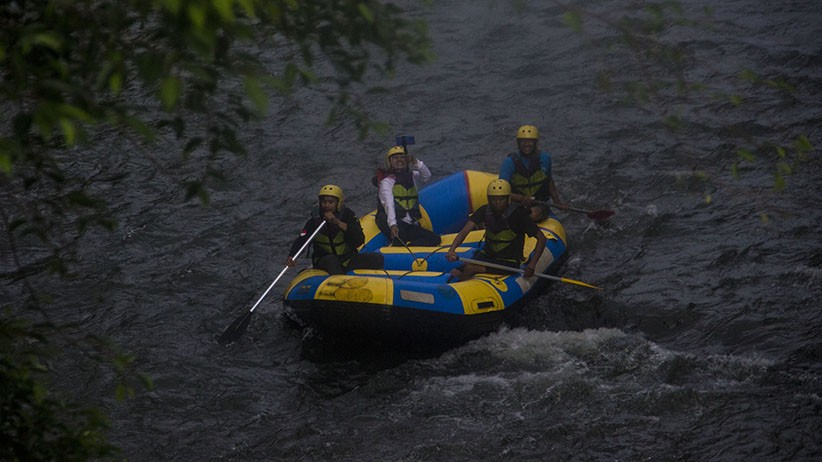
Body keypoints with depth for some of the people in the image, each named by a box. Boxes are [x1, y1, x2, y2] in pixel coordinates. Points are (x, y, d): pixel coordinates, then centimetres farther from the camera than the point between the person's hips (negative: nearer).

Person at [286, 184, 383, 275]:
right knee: (331, 259, -35)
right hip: (324, 263, -2)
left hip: (348, 261, 2)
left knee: (378, 258, -16)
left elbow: (359, 241, -19)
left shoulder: (347, 215, -5)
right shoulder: (315, 221, -6)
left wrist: (338, 223, -29)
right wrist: (291, 257, -40)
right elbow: (301, 240, -19)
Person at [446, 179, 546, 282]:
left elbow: (541, 238, -15)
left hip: (509, 262, -5)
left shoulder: (517, 214, -17)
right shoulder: (485, 211, -4)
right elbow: (465, 230, -16)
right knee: (454, 274, -14)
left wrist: (532, 265, -26)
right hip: (487, 255, 5)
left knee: (470, 268, -27)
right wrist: (452, 249, -34)